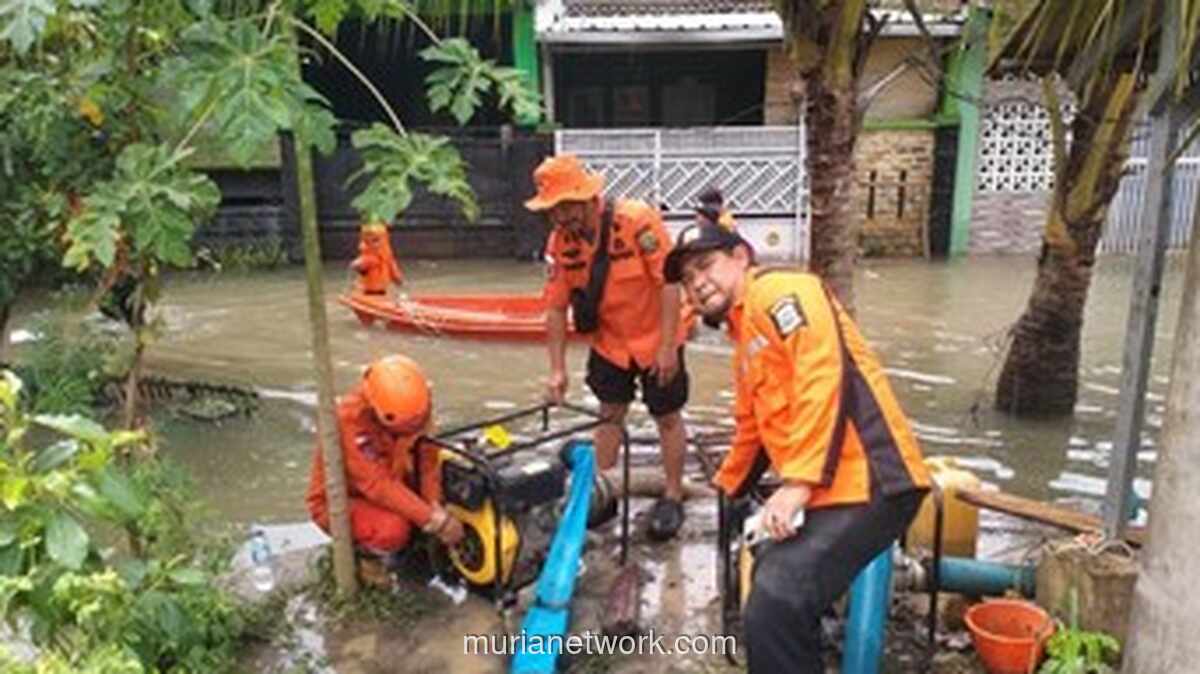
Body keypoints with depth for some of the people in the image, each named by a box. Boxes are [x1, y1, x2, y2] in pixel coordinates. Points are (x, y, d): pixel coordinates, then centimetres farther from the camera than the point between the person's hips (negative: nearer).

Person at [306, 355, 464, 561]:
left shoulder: (414, 408, -14)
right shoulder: (349, 420, -31)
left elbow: (428, 459, -12)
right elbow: (378, 485, -34)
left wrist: (437, 509, -26)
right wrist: (433, 520, -36)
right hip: (340, 502, -7)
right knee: (394, 528, -34)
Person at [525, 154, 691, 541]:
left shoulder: (637, 220, -27)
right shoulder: (560, 242, -11)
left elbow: (669, 282, -24)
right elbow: (556, 308, -6)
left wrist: (667, 347, -23)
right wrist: (557, 370, -7)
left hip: (656, 340, -4)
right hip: (609, 342, 4)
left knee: (667, 418, 8)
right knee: (609, 415, 13)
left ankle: (673, 497, 23)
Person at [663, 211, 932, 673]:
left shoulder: (778, 292, -5)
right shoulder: (744, 342, 24)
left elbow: (825, 378, -19)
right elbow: (752, 428, 38)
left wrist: (798, 483, -23)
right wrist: (727, 487, 53)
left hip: (866, 484, -11)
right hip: (826, 493, 11)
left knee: (773, 606, -21)